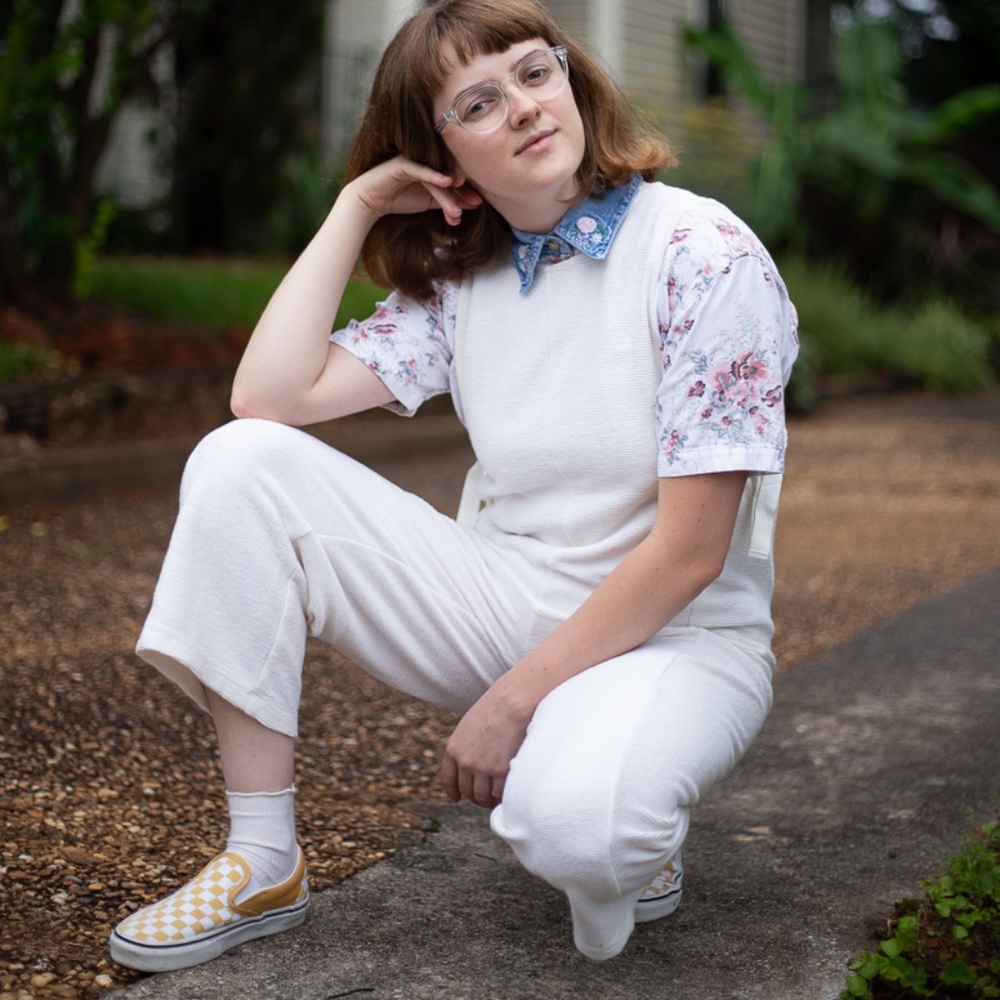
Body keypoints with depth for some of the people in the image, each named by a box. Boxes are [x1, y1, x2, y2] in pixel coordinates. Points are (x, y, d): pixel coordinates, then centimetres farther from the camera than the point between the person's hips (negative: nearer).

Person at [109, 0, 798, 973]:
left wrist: (515, 700, -17)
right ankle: (263, 865, -8)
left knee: (569, 814, -40)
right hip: (505, 603, 6)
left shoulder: (703, 256, -14)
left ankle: (629, 830, 1)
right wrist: (356, 206, -3)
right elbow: (269, 394, -7)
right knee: (242, 461, -12)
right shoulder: (461, 285, 4)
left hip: (672, 637, -5)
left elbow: (690, 551, -17)